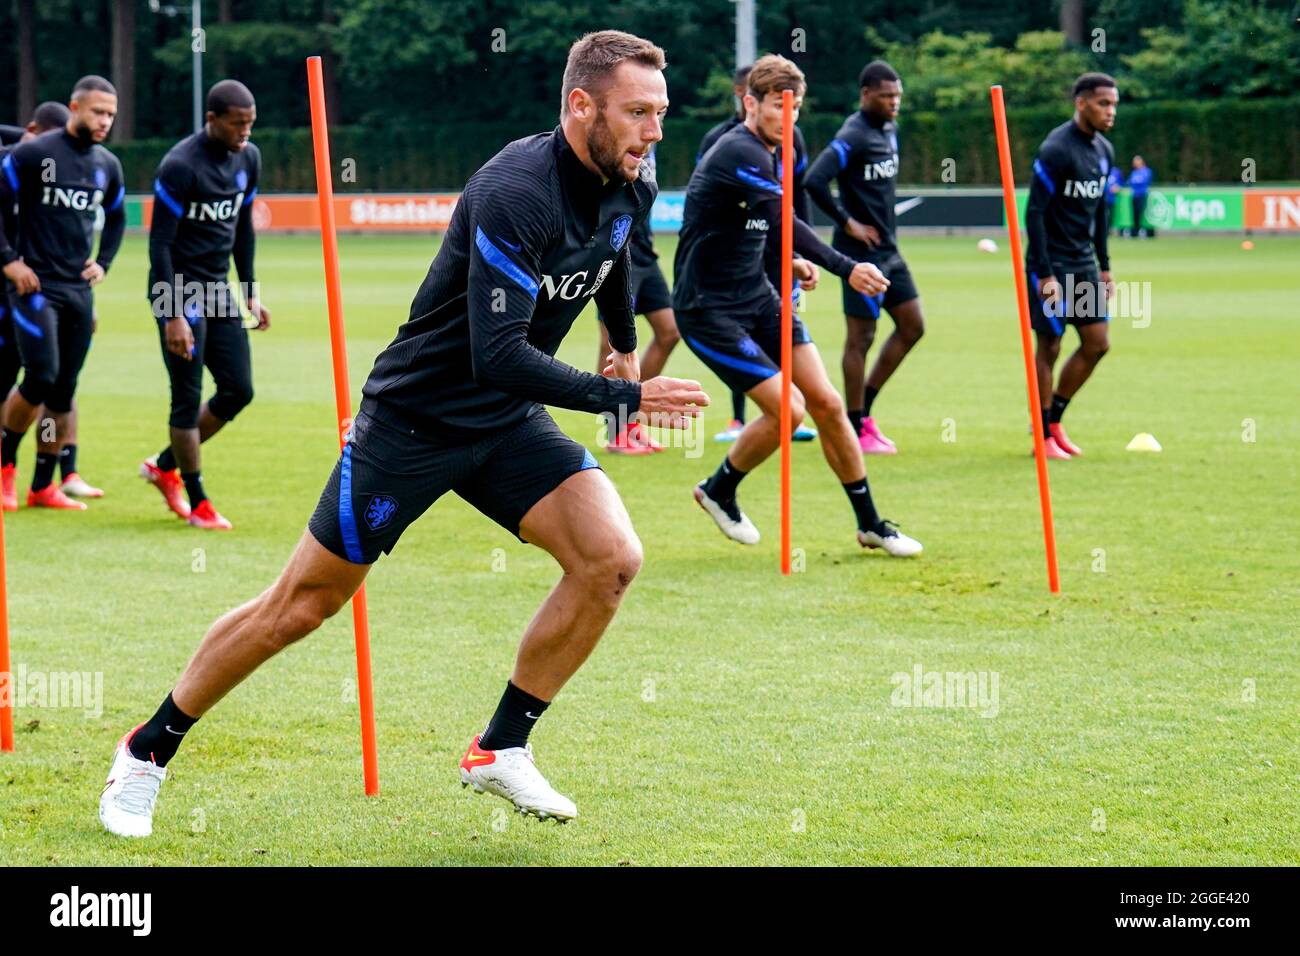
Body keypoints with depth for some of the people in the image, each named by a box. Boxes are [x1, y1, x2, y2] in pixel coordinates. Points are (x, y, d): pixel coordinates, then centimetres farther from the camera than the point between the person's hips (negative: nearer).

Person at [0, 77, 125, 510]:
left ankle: (43, 486, 13)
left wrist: (103, 263, 14)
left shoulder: (107, 165, 10)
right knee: (42, 376, -18)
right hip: (36, 285, -6)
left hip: (79, 291, 6)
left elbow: (116, 219, 26)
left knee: (64, 390, 6)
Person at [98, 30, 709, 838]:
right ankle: (148, 753, 20)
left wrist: (628, 345, 36)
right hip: (415, 417, -7)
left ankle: (501, 752, 1)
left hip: (508, 423, 7)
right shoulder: (514, 193, -29)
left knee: (612, 559, -14)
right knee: (302, 604, 2)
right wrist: (621, 398, -32)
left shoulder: (629, 190, -4)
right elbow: (497, 355, -34)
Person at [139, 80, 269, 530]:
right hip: (181, 291, -8)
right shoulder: (180, 166, -19)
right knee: (188, 398, -3)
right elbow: (160, 243, -17)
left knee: (238, 390, 6)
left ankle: (165, 465, 23)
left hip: (218, 289, 8)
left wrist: (251, 293, 15)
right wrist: (173, 315, -20)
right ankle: (197, 503, 7)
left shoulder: (248, 159, 4)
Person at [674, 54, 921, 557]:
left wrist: (792, 263, 6)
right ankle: (718, 492, 10)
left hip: (757, 299, 9)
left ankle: (870, 524, 12)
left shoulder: (767, 154, 11)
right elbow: (784, 223, -33)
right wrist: (846, 269, -39)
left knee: (826, 403, 2)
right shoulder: (740, 152, -20)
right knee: (786, 408, -16)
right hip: (708, 310, -9)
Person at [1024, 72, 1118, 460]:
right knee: (1049, 346, -2)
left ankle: (1053, 420, 20)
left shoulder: (1104, 151, 8)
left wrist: (1104, 266, 16)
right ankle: (1043, 437, 7)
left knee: (1097, 343, 6)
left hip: (1084, 264, 8)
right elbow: (1034, 212, -18)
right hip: (1052, 264, -8)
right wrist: (1044, 274, -20)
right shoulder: (1056, 150, -17)